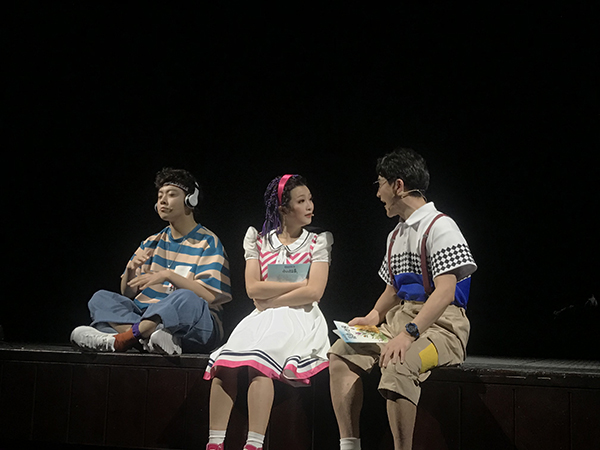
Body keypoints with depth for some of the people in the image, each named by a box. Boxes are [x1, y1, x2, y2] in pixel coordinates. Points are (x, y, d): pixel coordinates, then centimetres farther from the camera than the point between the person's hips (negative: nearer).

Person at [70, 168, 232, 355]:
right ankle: (149, 335, -38)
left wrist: (168, 275, -20)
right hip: (151, 318, 5)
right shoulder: (152, 243, 21)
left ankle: (121, 339, -35)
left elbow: (209, 296, -11)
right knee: (101, 298, -13)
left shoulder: (208, 242, 3)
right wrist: (131, 270, -6)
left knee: (186, 299, -38)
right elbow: (127, 294, 15)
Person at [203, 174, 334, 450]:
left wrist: (269, 300, -5)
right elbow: (253, 288, 1)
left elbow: (314, 292, -5)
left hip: (298, 318, -2)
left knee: (259, 358, -32)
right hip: (262, 319, 3)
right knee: (226, 360, -26)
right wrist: (298, 283, -4)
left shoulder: (318, 241, 9)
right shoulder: (259, 241, 14)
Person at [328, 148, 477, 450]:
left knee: (397, 365, -35)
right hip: (401, 318, 9)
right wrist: (373, 318, 6)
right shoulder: (396, 235, 19)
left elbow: (445, 291, -21)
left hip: (440, 324, -9)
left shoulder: (439, 226, -11)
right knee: (342, 353, -8)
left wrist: (409, 334, -29)